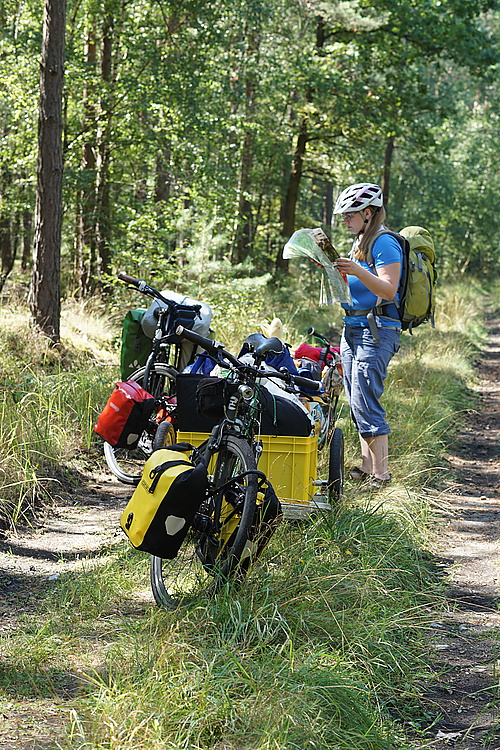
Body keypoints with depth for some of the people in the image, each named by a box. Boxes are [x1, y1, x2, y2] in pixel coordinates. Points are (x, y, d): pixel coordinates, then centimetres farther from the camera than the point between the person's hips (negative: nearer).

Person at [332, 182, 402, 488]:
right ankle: (366, 466, 16)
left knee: (365, 402, -14)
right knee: (357, 402, 10)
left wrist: (357, 271, -31)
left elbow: (388, 290, -20)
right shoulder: (360, 242, 18)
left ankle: (381, 473, -11)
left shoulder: (385, 243, -11)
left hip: (378, 330, -10)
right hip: (353, 329, 10)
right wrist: (333, 267, 11)